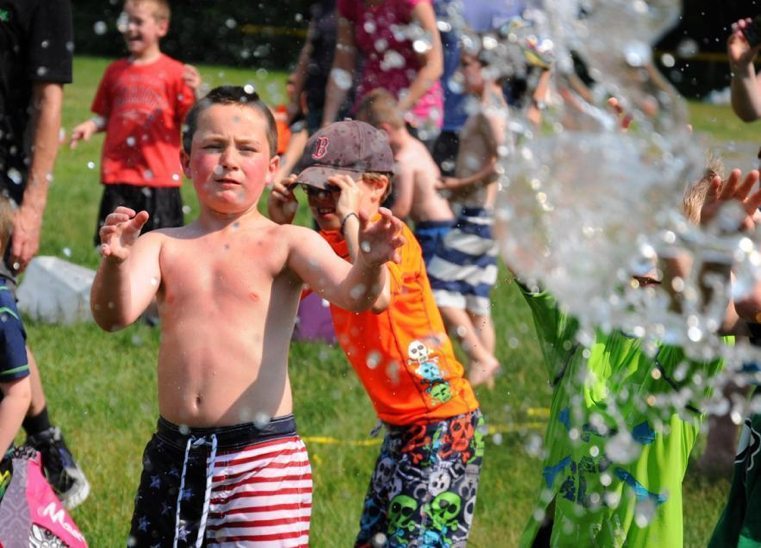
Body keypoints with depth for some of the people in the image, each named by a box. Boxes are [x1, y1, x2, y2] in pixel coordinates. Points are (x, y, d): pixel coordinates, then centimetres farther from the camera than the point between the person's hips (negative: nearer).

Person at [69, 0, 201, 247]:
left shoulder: (174, 72, -1)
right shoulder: (116, 71, 11)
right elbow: (105, 116, 17)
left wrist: (193, 93, -20)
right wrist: (91, 126, -4)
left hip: (159, 174, -3)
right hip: (118, 173, 3)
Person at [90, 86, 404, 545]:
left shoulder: (287, 244, -1)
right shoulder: (161, 246, 7)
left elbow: (350, 294, -16)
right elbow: (114, 315, -7)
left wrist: (370, 264, -39)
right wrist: (115, 262, -29)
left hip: (263, 458, -4)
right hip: (173, 455, 4)